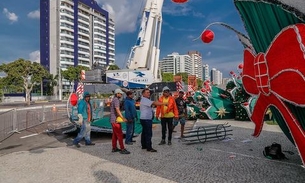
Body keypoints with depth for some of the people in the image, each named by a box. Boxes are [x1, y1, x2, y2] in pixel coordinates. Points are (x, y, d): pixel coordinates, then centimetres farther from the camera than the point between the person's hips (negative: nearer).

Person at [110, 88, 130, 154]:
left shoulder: (113, 100, 17)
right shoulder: (116, 100, -15)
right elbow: (117, 110, -26)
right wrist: (123, 118, -31)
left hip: (113, 120, 11)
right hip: (115, 120, -11)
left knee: (115, 134, 14)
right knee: (120, 134, -8)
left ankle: (114, 148, 21)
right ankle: (122, 149, -6)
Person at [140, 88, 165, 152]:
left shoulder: (146, 100, 20)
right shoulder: (144, 100, -15)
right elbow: (154, 103, -23)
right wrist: (164, 103, -23)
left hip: (146, 119, 11)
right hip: (146, 119, -11)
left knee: (144, 132, 14)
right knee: (148, 133, -8)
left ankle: (144, 145, 22)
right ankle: (149, 148, -4)